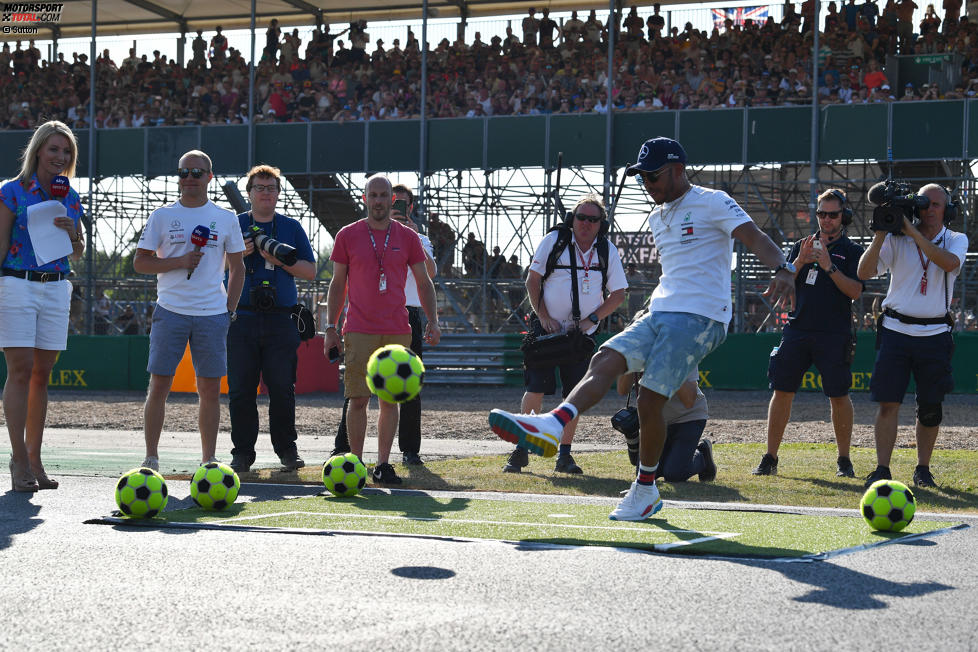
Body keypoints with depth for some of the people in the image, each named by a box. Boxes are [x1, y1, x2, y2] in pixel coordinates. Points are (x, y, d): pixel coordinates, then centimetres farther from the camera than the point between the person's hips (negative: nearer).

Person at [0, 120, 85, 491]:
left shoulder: (70, 198, 12)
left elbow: (78, 253, 17)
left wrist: (71, 233, -3)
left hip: (56, 289, 4)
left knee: (41, 374, 5)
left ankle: (34, 459, 9)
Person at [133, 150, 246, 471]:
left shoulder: (225, 219, 9)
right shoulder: (162, 216, 5)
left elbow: (237, 267, 14)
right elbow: (140, 263, 4)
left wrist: (228, 310, 4)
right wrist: (179, 262, -11)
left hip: (212, 314, 1)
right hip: (170, 311, -1)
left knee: (210, 389, 2)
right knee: (159, 385, -3)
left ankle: (209, 460, 9)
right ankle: (151, 458, 3)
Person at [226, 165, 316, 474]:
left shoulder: (292, 227, 13)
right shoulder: (234, 225, 11)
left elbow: (310, 271, 9)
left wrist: (279, 259, -6)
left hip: (281, 320, 0)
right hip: (241, 319, 0)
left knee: (282, 389, -2)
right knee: (240, 389, -1)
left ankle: (287, 449, 9)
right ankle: (242, 451, 7)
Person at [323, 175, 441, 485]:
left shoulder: (407, 237, 8)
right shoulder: (348, 236, 5)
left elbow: (424, 283, 12)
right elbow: (338, 284, 9)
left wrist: (433, 320, 0)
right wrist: (330, 327, 3)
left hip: (397, 331, 2)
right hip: (359, 331, -1)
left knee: (390, 400, 2)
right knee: (358, 399, -5)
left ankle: (383, 465, 8)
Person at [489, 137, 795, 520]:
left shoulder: (712, 203, -4)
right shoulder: (658, 216, 22)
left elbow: (756, 239, -16)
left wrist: (782, 270, -33)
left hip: (699, 317, -8)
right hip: (658, 314, 8)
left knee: (650, 399, -13)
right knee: (605, 360, -16)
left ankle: (646, 489, 3)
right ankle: (551, 427, -36)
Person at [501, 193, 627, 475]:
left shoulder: (608, 251, 2)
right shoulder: (554, 241, -3)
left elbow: (618, 294, 6)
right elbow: (532, 280, 1)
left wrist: (591, 319, -6)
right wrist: (543, 317, -9)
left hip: (582, 333, 2)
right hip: (547, 329, -2)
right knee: (535, 389, -8)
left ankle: (564, 456, 9)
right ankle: (521, 451, 1)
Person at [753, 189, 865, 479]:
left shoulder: (852, 251, 6)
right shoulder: (801, 246, 15)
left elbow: (855, 291, -7)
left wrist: (829, 267, -17)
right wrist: (800, 261, -8)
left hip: (835, 334, -3)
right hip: (797, 329, 3)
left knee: (839, 395, -2)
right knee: (782, 391, -1)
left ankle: (844, 460, 11)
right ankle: (770, 459, 4)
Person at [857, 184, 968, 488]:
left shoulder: (956, 240, 5)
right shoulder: (896, 239, 4)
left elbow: (950, 262, -19)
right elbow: (864, 273, -6)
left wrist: (913, 232, -21)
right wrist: (880, 234, -16)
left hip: (934, 334, 0)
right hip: (896, 330, 0)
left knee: (930, 407, 4)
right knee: (888, 402, -6)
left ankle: (923, 469, 17)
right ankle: (882, 469, -3)